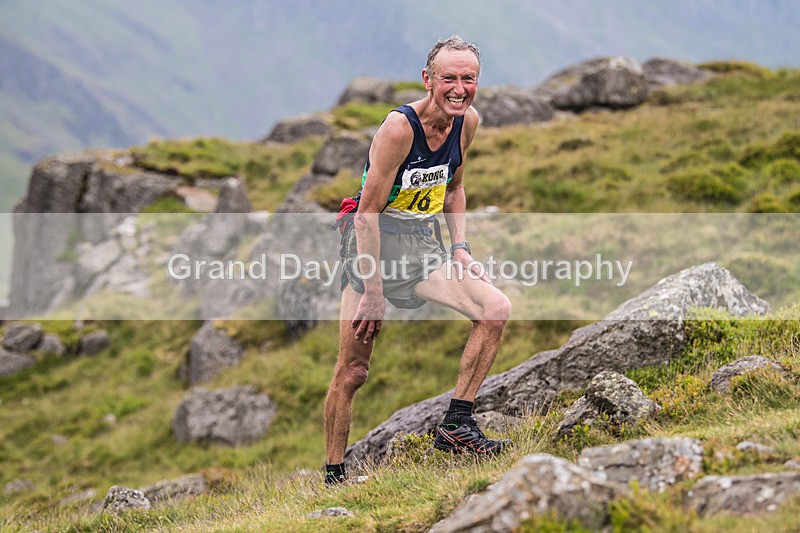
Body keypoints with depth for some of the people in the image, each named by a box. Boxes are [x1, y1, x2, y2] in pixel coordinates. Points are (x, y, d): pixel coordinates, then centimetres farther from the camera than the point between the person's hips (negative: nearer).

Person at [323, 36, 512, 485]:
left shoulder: (468, 121, -1)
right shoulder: (399, 128, -22)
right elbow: (368, 212, -20)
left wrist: (460, 248, 4)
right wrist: (373, 293, -20)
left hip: (422, 245, 6)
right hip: (374, 243, -6)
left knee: (497, 309, -13)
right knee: (353, 370, -5)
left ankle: (456, 426, -6)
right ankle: (334, 476, 8)